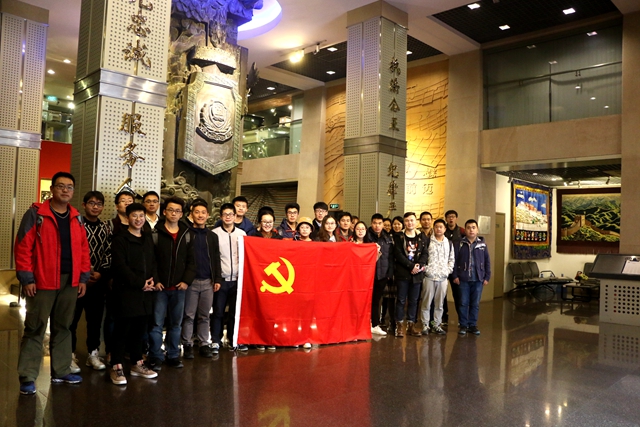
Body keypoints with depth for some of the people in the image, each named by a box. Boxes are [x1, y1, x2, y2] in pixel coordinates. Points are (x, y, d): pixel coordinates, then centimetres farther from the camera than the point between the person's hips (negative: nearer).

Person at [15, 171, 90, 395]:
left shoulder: (76, 218, 10)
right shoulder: (36, 214, -6)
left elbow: (83, 249, 12)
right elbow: (23, 247, -9)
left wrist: (83, 277, 7)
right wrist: (27, 279, -13)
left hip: (70, 281, 5)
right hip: (42, 281, -5)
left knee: (63, 327, 13)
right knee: (35, 329, 2)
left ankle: (61, 371, 24)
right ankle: (27, 377, 11)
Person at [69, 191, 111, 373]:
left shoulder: (106, 228, 8)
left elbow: (109, 253, 5)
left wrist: (101, 273, -8)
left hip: (99, 281, 3)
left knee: (95, 319, 10)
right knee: (72, 319, 4)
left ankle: (93, 354, 21)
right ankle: (70, 355, 15)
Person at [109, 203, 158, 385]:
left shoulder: (148, 239, 17)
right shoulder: (120, 239, -4)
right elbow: (120, 266, -13)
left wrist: (152, 280, -3)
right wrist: (140, 283, -15)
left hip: (145, 292, 6)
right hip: (126, 290, -6)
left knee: (139, 329, 12)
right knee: (122, 330, -2)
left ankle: (137, 364, 22)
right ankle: (116, 367, 7)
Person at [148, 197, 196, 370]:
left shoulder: (187, 234, 8)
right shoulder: (155, 233, -3)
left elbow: (191, 260, 7)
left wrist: (187, 280, -3)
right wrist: (154, 280, -11)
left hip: (179, 287, 3)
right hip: (160, 287, -3)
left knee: (176, 324, 11)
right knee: (157, 324, 2)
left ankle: (173, 355, 23)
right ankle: (156, 357, 14)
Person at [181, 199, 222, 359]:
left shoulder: (213, 236, 12)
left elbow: (216, 260, 12)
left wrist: (217, 279, 5)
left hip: (208, 282, 3)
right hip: (190, 281, -3)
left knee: (204, 316, 9)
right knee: (189, 315, 3)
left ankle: (204, 344, 15)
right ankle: (187, 345, 11)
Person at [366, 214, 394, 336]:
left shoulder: (388, 238, 10)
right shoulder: (367, 236, -3)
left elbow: (390, 256, 11)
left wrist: (390, 272, 6)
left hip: (383, 274, 4)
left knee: (376, 299, 11)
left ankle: (375, 325, 19)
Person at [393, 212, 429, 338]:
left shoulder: (422, 237, 10)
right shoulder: (399, 237, 0)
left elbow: (425, 254, 4)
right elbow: (398, 255, -9)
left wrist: (419, 265, -13)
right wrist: (411, 266, -15)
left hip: (417, 273, 3)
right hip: (402, 273, -3)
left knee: (414, 300, 9)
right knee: (401, 300, 1)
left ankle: (411, 325, 19)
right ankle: (399, 325, 8)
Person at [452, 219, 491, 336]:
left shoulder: (482, 244, 4)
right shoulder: (460, 244, 0)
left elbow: (487, 262, 6)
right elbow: (455, 260, -1)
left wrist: (487, 277, 3)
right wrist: (455, 276, -6)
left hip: (478, 279, 1)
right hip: (463, 279, -1)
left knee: (475, 304, 8)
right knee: (463, 303, 4)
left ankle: (473, 325, 18)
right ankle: (463, 325, 13)